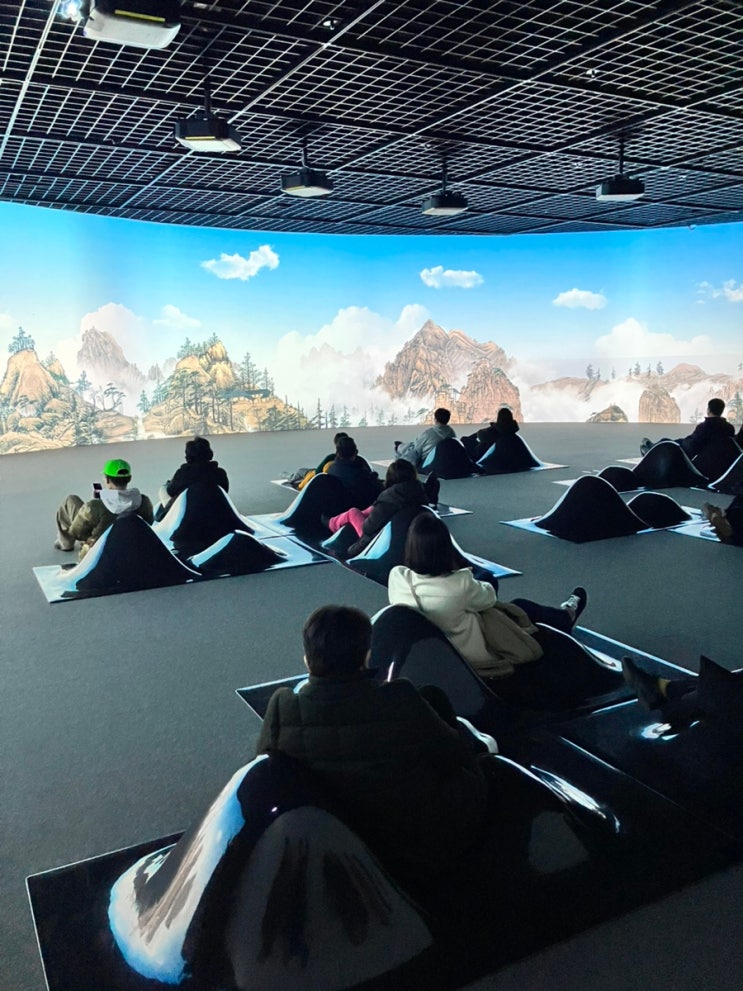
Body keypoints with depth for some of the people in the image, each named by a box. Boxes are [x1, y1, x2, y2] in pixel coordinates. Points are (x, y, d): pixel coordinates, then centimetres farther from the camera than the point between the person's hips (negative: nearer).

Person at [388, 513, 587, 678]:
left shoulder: (396, 576, -22)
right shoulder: (459, 584, -34)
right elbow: (488, 598, -12)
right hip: (475, 655, -5)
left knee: (486, 580, 22)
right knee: (521, 606, 20)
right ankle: (565, 618, 53)